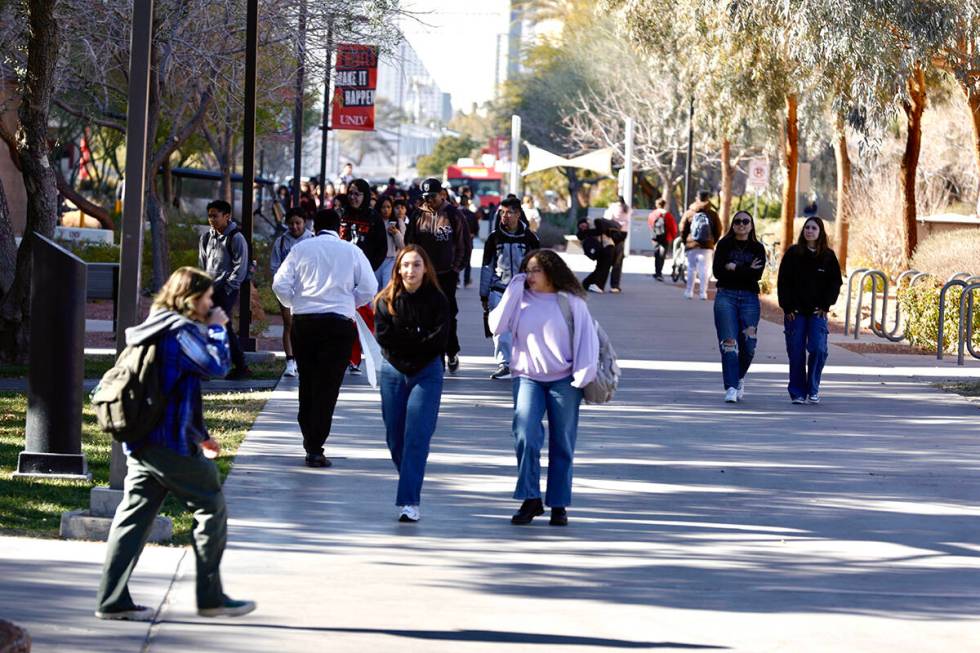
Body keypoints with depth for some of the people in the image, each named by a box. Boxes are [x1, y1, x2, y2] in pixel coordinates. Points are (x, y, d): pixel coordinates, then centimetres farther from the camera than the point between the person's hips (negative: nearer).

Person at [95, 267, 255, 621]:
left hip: (140, 442, 9)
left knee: (134, 516, 6)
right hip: (171, 443, -9)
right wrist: (217, 328, -4)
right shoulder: (181, 330, -12)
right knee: (212, 509, 3)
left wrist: (199, 434, 28)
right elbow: (217, 365, -21)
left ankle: (112, 599, 3)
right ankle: (210, 596, 7)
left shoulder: (155, 328, 20)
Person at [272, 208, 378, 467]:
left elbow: (280, 284, -2)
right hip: (339, 323, -2)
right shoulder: (351, 251, 4)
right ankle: (315, 448, -7)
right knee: (327, 386, -2)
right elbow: (369, 288, 2)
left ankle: (309, 438, 25)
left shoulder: (300, 249, 5)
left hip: (303, 322, 2)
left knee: (307, 381, 17)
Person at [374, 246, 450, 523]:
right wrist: (419, 338, -11)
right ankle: (410, 489, 26)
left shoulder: (437, 300, -2)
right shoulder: (386, 300, 2)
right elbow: (383, 335, -9)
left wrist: (403, 339, -11)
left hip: (426, 373, -2)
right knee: (395, 438, 7)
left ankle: (409, 500, -16)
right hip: (392, 373, 3)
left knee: (416, 437, -12)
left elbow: (439, 339, -11)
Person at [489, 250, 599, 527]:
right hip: (527, 378, 1)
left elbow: (587, 337, 0)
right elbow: (496, 326, -6)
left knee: (562, 444, 4)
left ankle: (558, 504, 13)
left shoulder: (571, 302, 0)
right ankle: (530, 499, -7)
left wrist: (584, 373, -9)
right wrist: (512, 291, -7)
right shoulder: (521, 300, 5)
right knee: (525, 436, -16)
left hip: (564, 380, -1)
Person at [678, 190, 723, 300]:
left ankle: (689, 292, 9)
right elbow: (718, 231, 2)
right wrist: (712, 242, 15)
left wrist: (686, 242, 14)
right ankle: (703, 293, -3)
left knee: (691, 269, 9)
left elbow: (683, 230, 2)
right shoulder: (713, 214, -1)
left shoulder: (689, 213, 1)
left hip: (691, 245, 1)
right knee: (704, 269, 2)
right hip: (707, 246, -1)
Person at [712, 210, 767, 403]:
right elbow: (717, 271, -6)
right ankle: (731, 387, -12)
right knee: (729, 343, -11)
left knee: (748, 344, -3)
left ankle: (740, 378, 24)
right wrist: (747, 270, -7)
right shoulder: (724, 245, 6)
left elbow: (757, 275, -6)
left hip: (749, 298, 1)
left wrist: (734, 268, -8)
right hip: (726, 295, -1)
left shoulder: (757, 248, 8)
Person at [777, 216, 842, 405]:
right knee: (796, 352, -1)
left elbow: (835, 283, 7)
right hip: (795, 312, 0)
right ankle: (797, 392, 7)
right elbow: (783, 282, 2)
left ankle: (813, 388, 3)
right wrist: (788, 308, -5)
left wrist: (825, 306, -3)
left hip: (818, 312, 0)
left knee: (818, 349, -12)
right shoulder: (792, 254, 3)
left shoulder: (828, 256, 5)